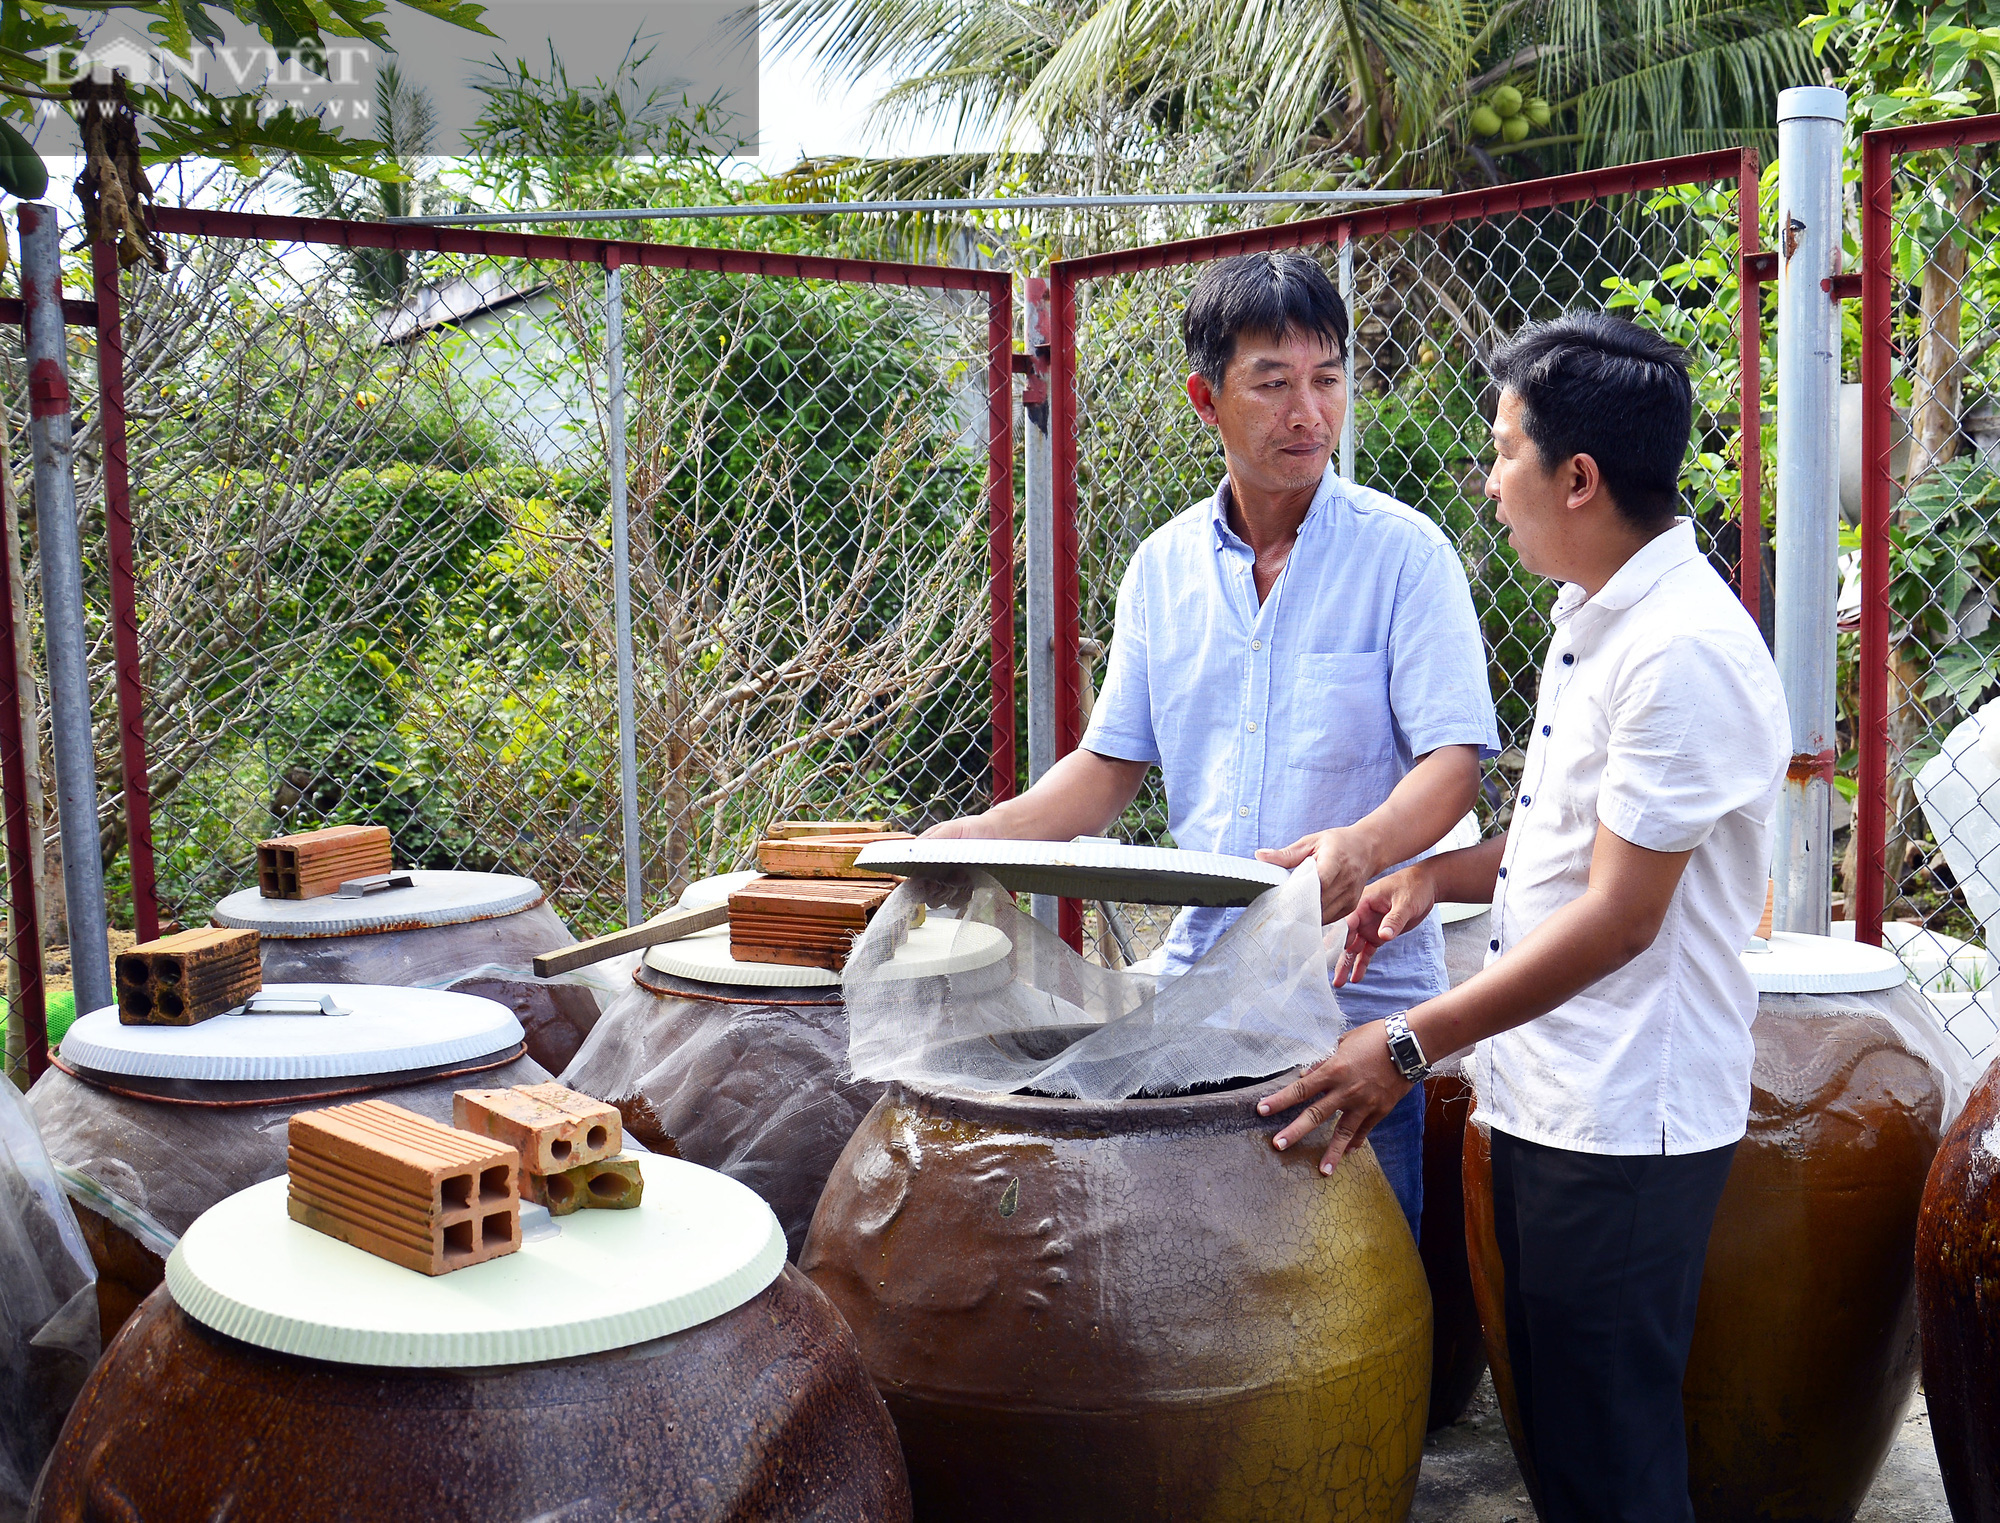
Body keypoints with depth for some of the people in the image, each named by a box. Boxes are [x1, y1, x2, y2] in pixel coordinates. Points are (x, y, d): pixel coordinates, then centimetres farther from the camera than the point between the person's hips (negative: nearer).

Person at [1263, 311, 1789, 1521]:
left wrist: (1413, 1046, -22)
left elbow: (1619, 915, -23)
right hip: (1550, 1102, 10)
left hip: (1625, 1125, -9)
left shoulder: (1684, 652, -22)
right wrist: (1439, 877, 4)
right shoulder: (1596, 620, 11)